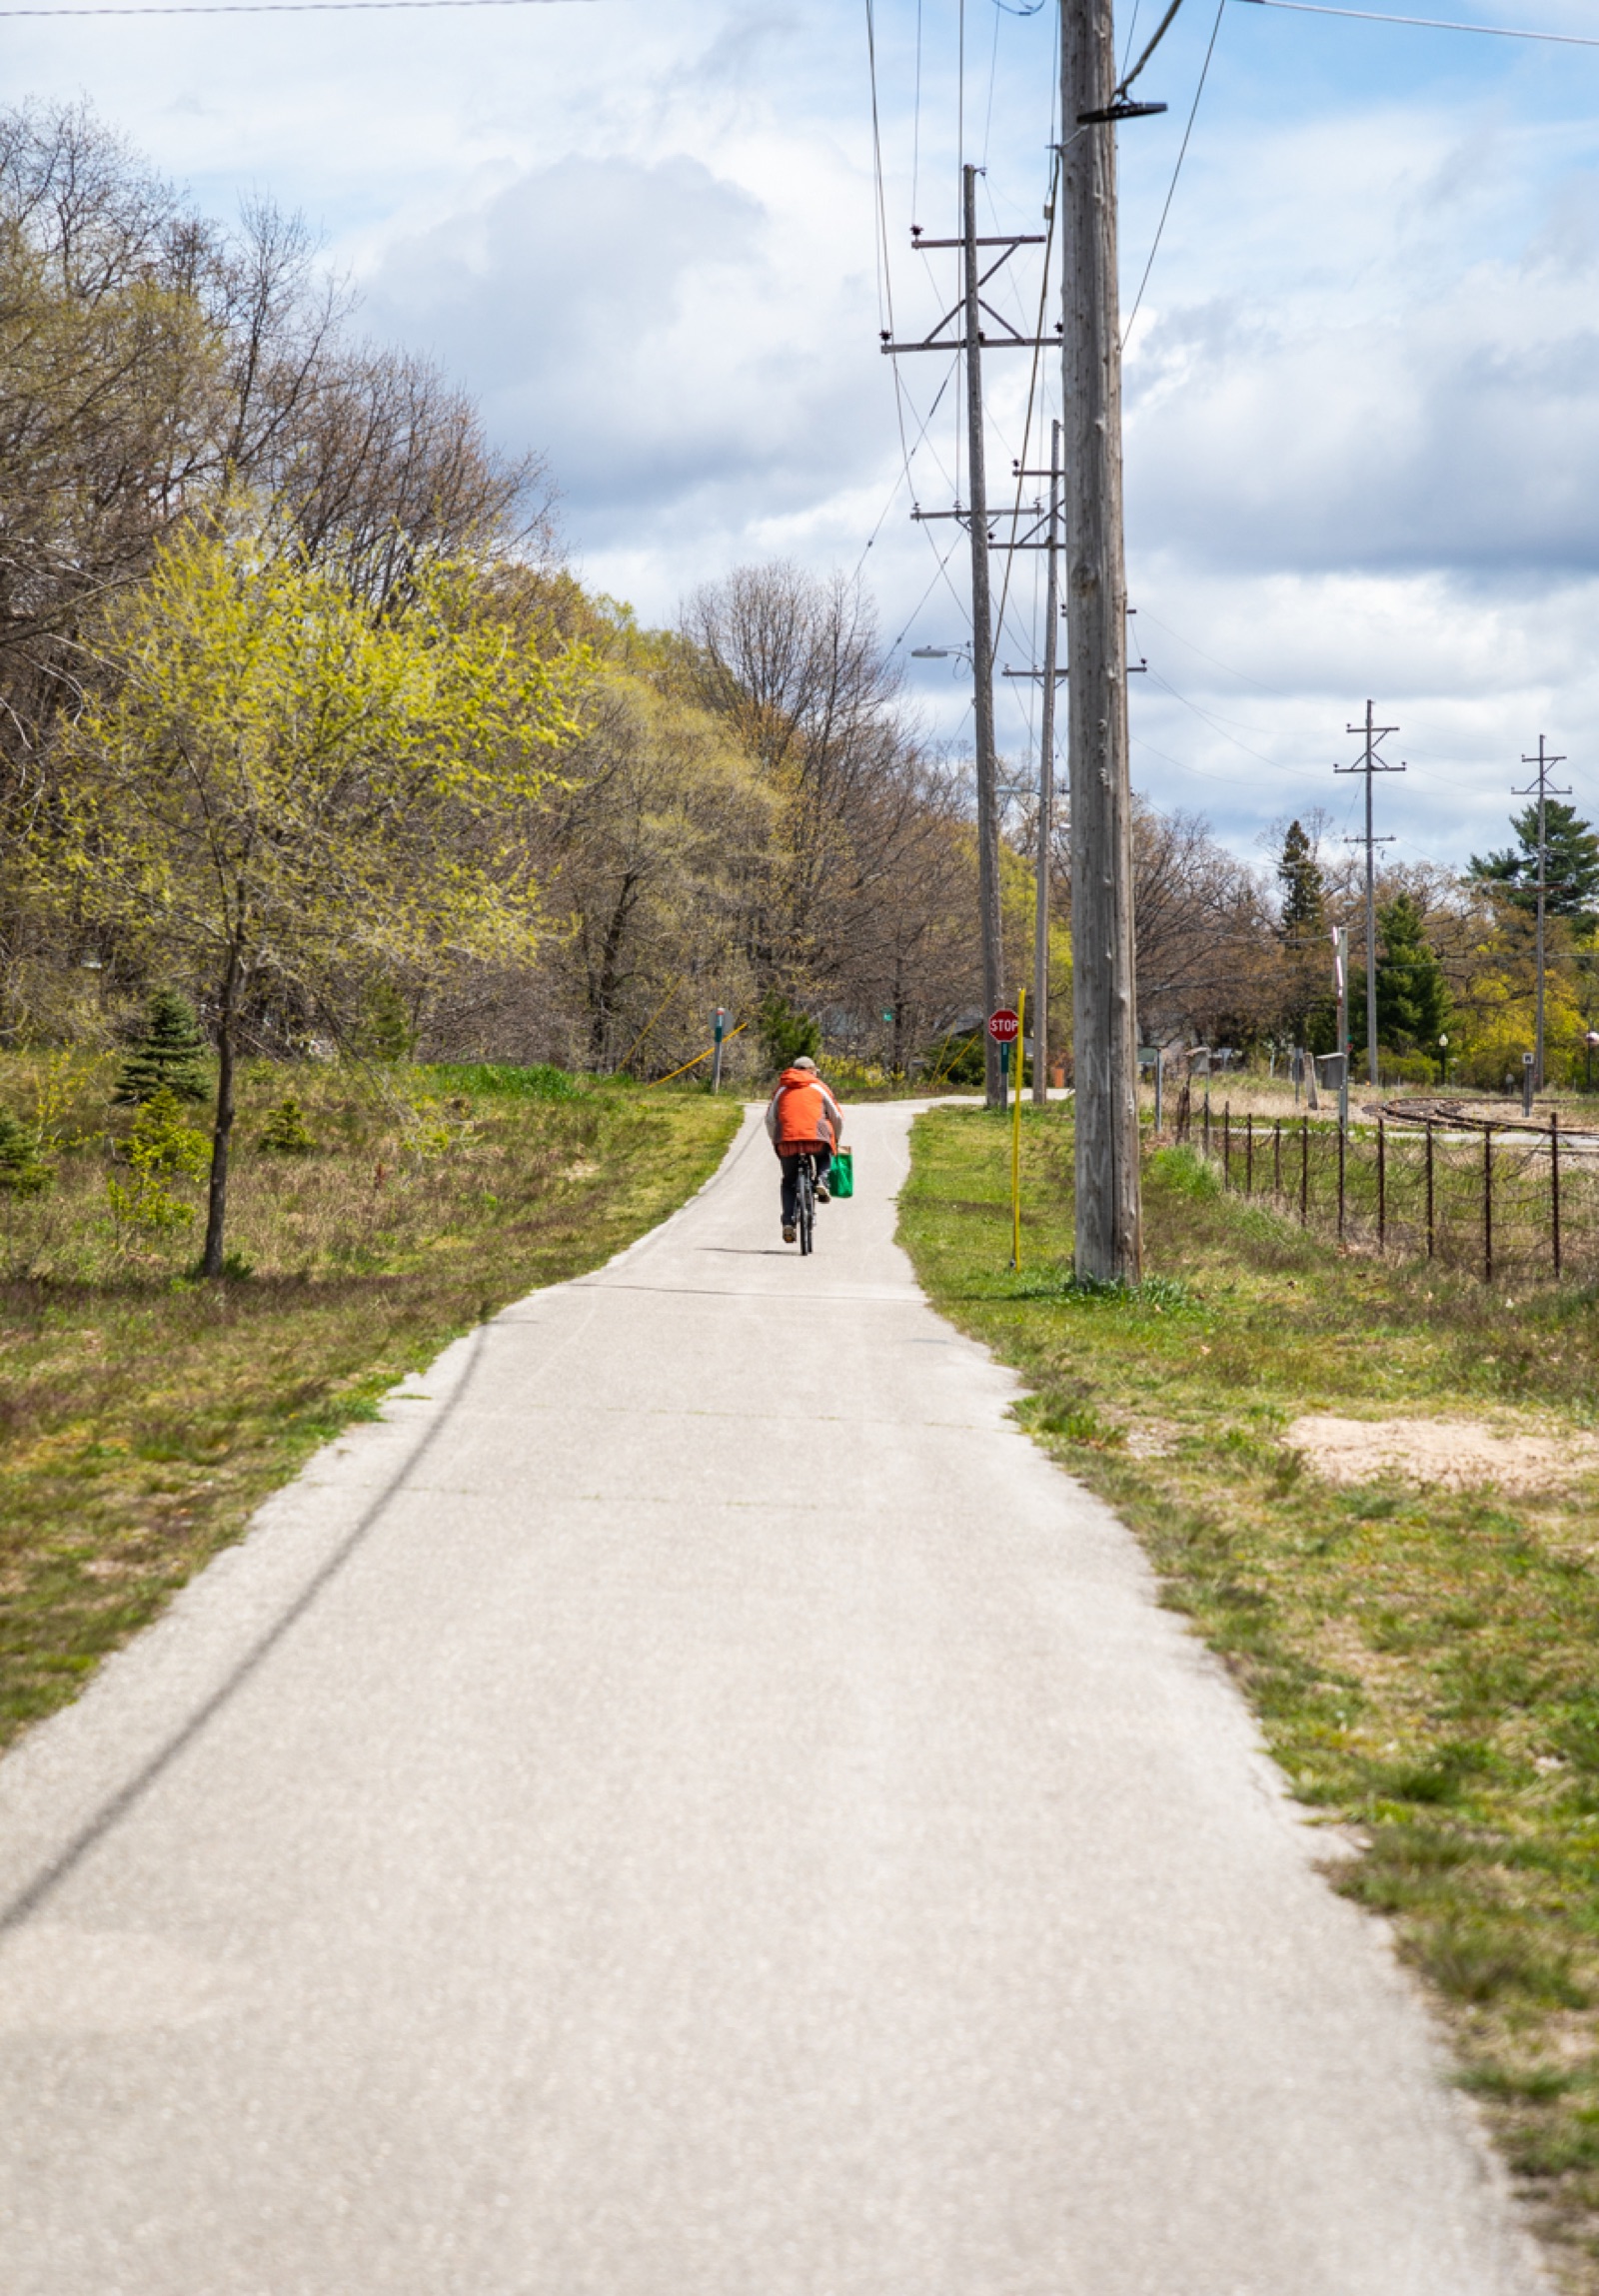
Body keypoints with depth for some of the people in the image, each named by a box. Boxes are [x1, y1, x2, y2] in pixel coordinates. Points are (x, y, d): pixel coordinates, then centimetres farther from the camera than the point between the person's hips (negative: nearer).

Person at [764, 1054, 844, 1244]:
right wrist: (838, 1141, 30)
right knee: (825, 1157, 33)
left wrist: (775, 1141, 28)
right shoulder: (818, 1087, 17)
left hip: (787, 1140, 1)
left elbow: (770, 1119, 17)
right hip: (816, 1138, -1)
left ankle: (788, 1223, -1)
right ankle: (822, 1180, 3)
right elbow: (837, 1116, 17)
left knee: (789, 1182, 15)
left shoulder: (782, 1089, 21)